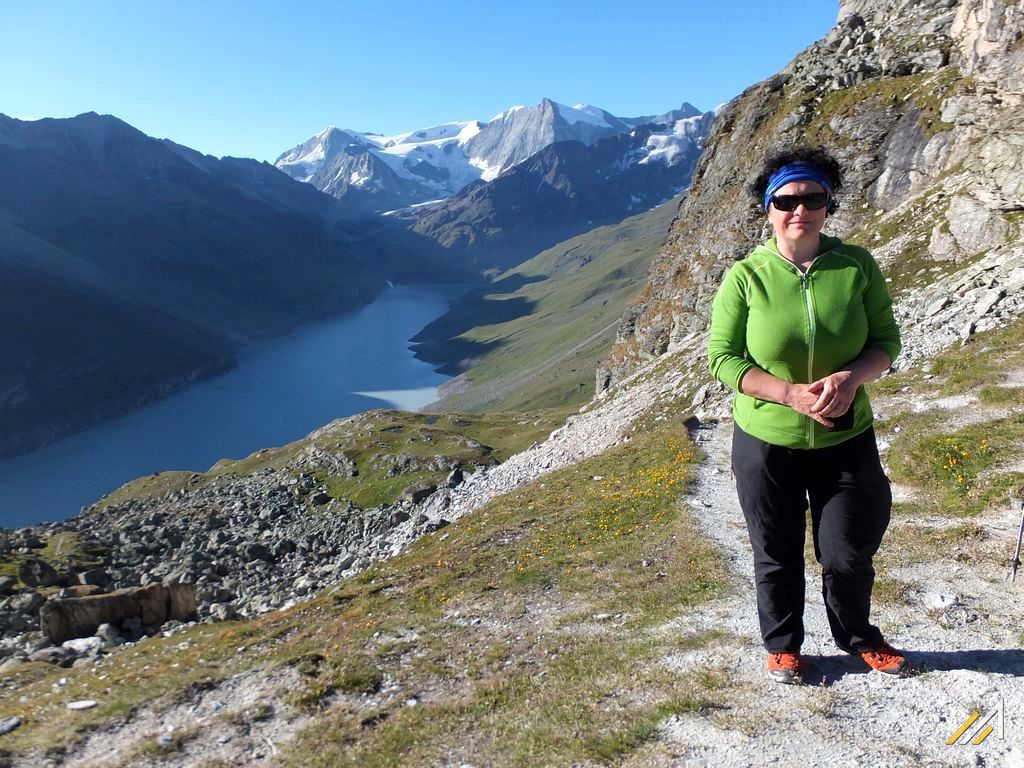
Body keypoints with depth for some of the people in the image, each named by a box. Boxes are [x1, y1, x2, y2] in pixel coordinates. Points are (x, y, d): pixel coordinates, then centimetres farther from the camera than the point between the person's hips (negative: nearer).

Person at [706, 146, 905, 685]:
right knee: (777, 556, 14)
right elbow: (723, 357, -11)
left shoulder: (858, 266, -5)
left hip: (847, 439, 2)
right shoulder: (746, 276, -11)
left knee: (849, 555, 14)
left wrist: (851, 377, -21)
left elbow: (886, 340, 1)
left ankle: (858, 638, 44)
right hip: (766, 442, -1)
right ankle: (782, 646, 40)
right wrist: (791, 393, -22)